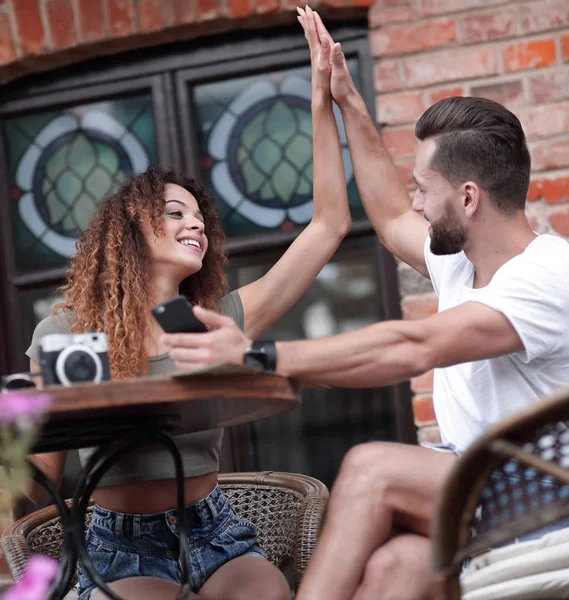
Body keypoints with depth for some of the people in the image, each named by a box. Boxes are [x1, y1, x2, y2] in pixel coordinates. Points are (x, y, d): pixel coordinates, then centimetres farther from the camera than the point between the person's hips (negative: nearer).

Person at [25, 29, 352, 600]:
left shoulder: (221, 321, 3)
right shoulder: (64, 335, -1)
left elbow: (329, 224, 3)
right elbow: (42, 484, 6)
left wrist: (323, 99, 1)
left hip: (213, 533, 2)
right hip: (123, 548, -2)